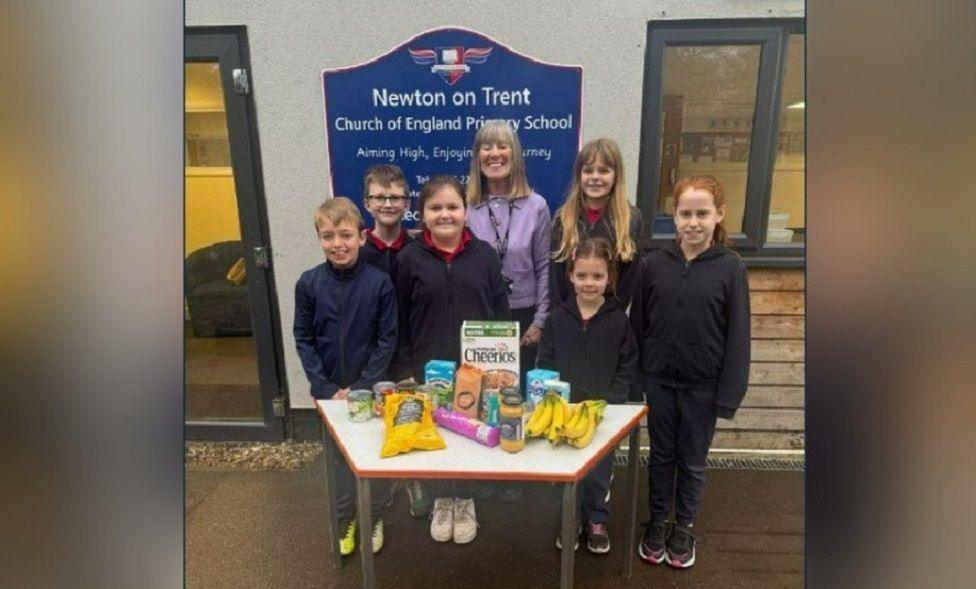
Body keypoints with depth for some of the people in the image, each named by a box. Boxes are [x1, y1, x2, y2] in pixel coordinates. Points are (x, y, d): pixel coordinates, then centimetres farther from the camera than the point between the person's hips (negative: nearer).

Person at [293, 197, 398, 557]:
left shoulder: (379, 282, -13)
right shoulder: (309, 283, -8)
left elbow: (388, 340, -9)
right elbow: (303, 340, -3)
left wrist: (361, 386, -13)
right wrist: (327, 388, -10)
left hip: (371, 388, -1)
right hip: (329, 389, 1)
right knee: (339, 455, 15)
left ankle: (374, 518, 35)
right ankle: (344, 519, 36)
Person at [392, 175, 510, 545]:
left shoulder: (484, 254, -2)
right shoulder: (409, 258, -5)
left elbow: (501, 313, 2)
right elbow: (399, 321, -1)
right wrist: (404, 370, -3)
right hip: (427, 369, 0)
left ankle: (466, 504, 36)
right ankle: (441, 502, 36)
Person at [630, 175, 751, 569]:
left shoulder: (731, 268, -8)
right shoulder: (653, 263, -3)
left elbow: (737, 336, -7)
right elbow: (637, 324, 2)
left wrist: (729, 394, -9)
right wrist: (633, 378, 1)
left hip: (702, 386, -1)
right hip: (659, 380, 2)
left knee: (692, 460, 14)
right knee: (661, 455, 16)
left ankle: (684, 527, 34)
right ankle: (658, 521, 35)